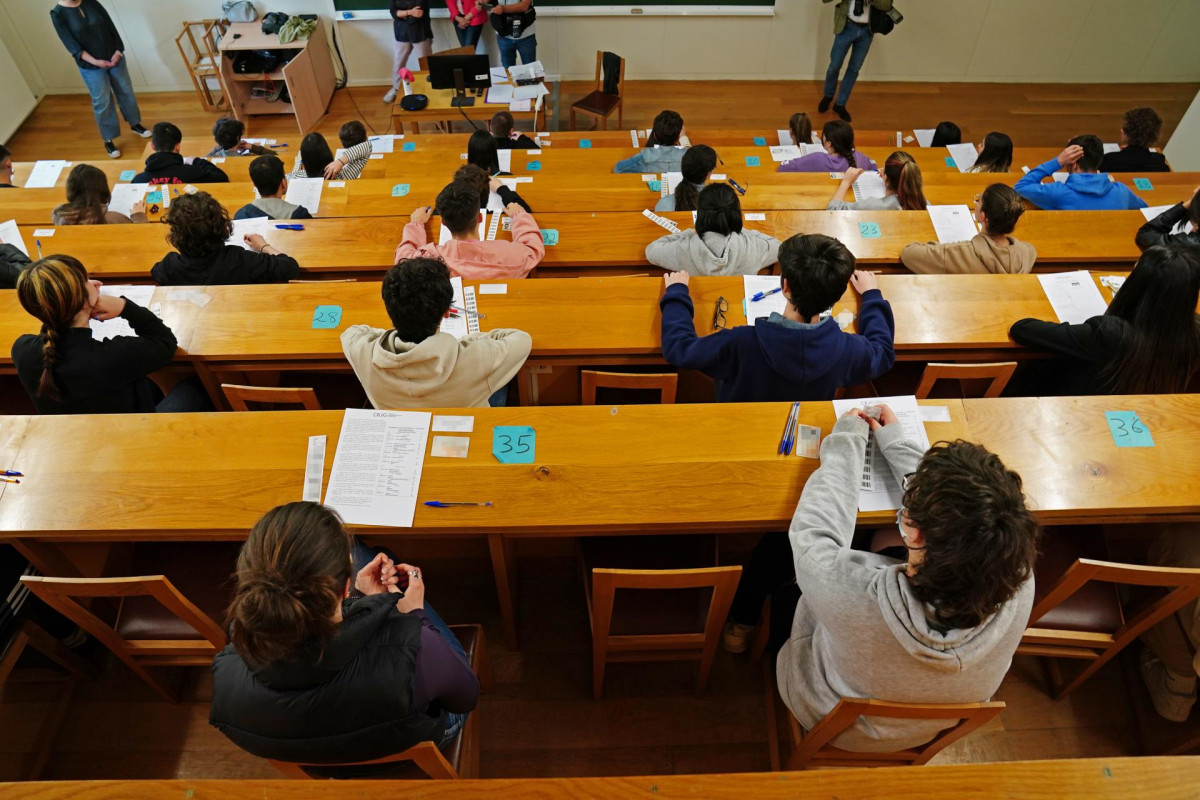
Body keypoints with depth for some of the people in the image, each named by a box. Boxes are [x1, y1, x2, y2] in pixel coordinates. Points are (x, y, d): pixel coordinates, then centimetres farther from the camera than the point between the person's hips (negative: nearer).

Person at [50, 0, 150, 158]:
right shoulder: (58, 14, -10)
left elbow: (110, 27, 1)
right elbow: (72, 45, -15)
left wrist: (118, 50, -13)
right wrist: (94, 61, -27)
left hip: (114, 57, 3)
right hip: (90, 67, -3)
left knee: (126, 92, 16)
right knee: (102, 103, 3)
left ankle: (135, 124, 39)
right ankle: (108, 141, 15)